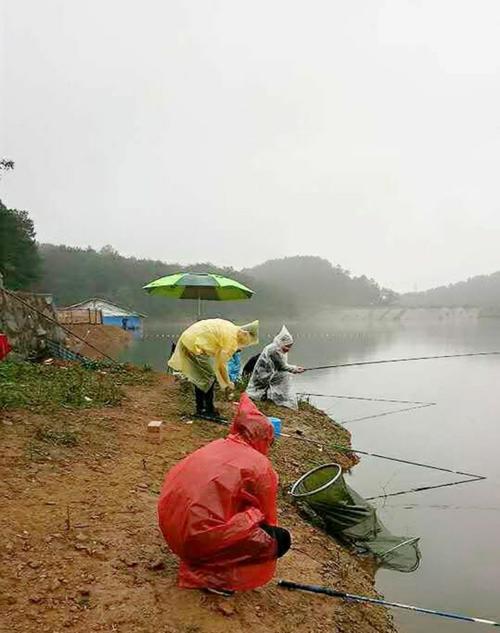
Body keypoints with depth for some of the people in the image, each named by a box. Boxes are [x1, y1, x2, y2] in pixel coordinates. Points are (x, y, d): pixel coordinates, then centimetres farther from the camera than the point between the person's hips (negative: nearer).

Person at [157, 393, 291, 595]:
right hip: (200, 536, -7)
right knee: (280, 540, 2)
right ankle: (214, 575, 0)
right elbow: (268, 516, 8)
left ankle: (195, 559, 22)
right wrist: (271, 538, 30)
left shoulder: (215, 446, 11)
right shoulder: (260, 465, -5)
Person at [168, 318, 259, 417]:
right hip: (194, 345, -10)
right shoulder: (232, 339, -18)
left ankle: (200, 409, 28)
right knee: (209, 378, -2)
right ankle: (209, 411, 8)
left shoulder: (230, 328, 11)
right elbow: (221, 364, -14)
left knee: (199, 378, 19)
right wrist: (228, 383, 0)